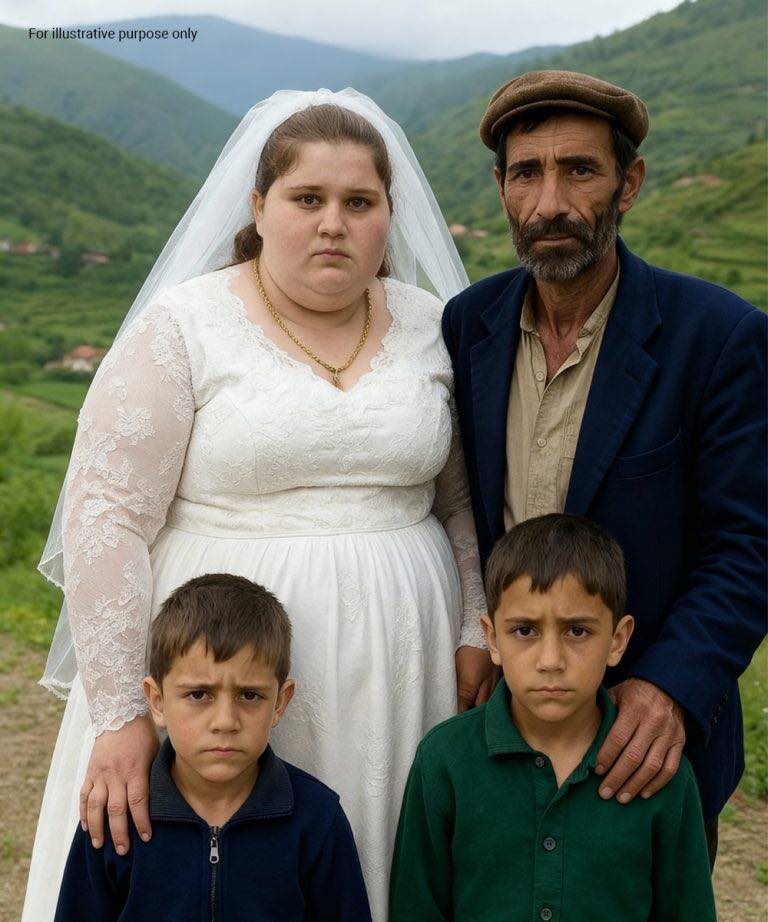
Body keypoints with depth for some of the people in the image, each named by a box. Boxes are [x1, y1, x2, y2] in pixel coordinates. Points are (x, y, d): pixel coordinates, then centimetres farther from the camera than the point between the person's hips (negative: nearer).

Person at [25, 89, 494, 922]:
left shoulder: (432, 326, 6)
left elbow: (466, 501, 13)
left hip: (390, 678, 3)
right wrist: (119, 715, -14)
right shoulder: (182, 326, -6)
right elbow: (106, 519, -10)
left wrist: (475, 633, 2)